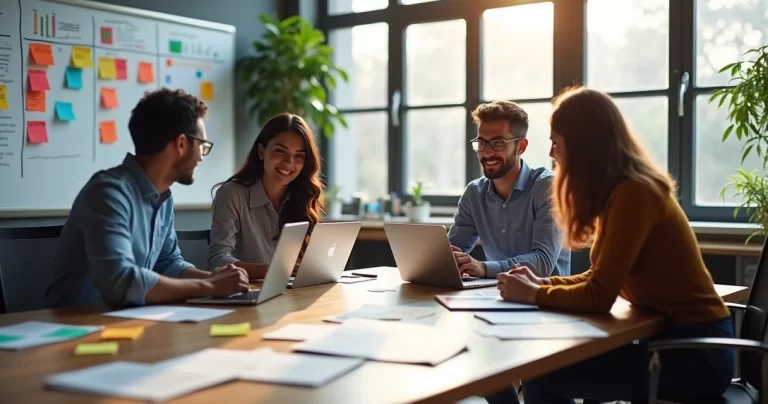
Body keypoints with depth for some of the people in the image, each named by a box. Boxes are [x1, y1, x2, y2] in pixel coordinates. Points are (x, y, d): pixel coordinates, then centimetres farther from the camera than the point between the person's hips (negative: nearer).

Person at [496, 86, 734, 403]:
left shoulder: (632, 194, -20)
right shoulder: (627, 189, 8)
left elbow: (598, 297, -22)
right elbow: (602, 279, 14)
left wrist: (532, 295, -8)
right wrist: (543, 283, 4)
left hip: (695, 352, -9)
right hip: (673, 336, 9)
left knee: (542, 377, -15)